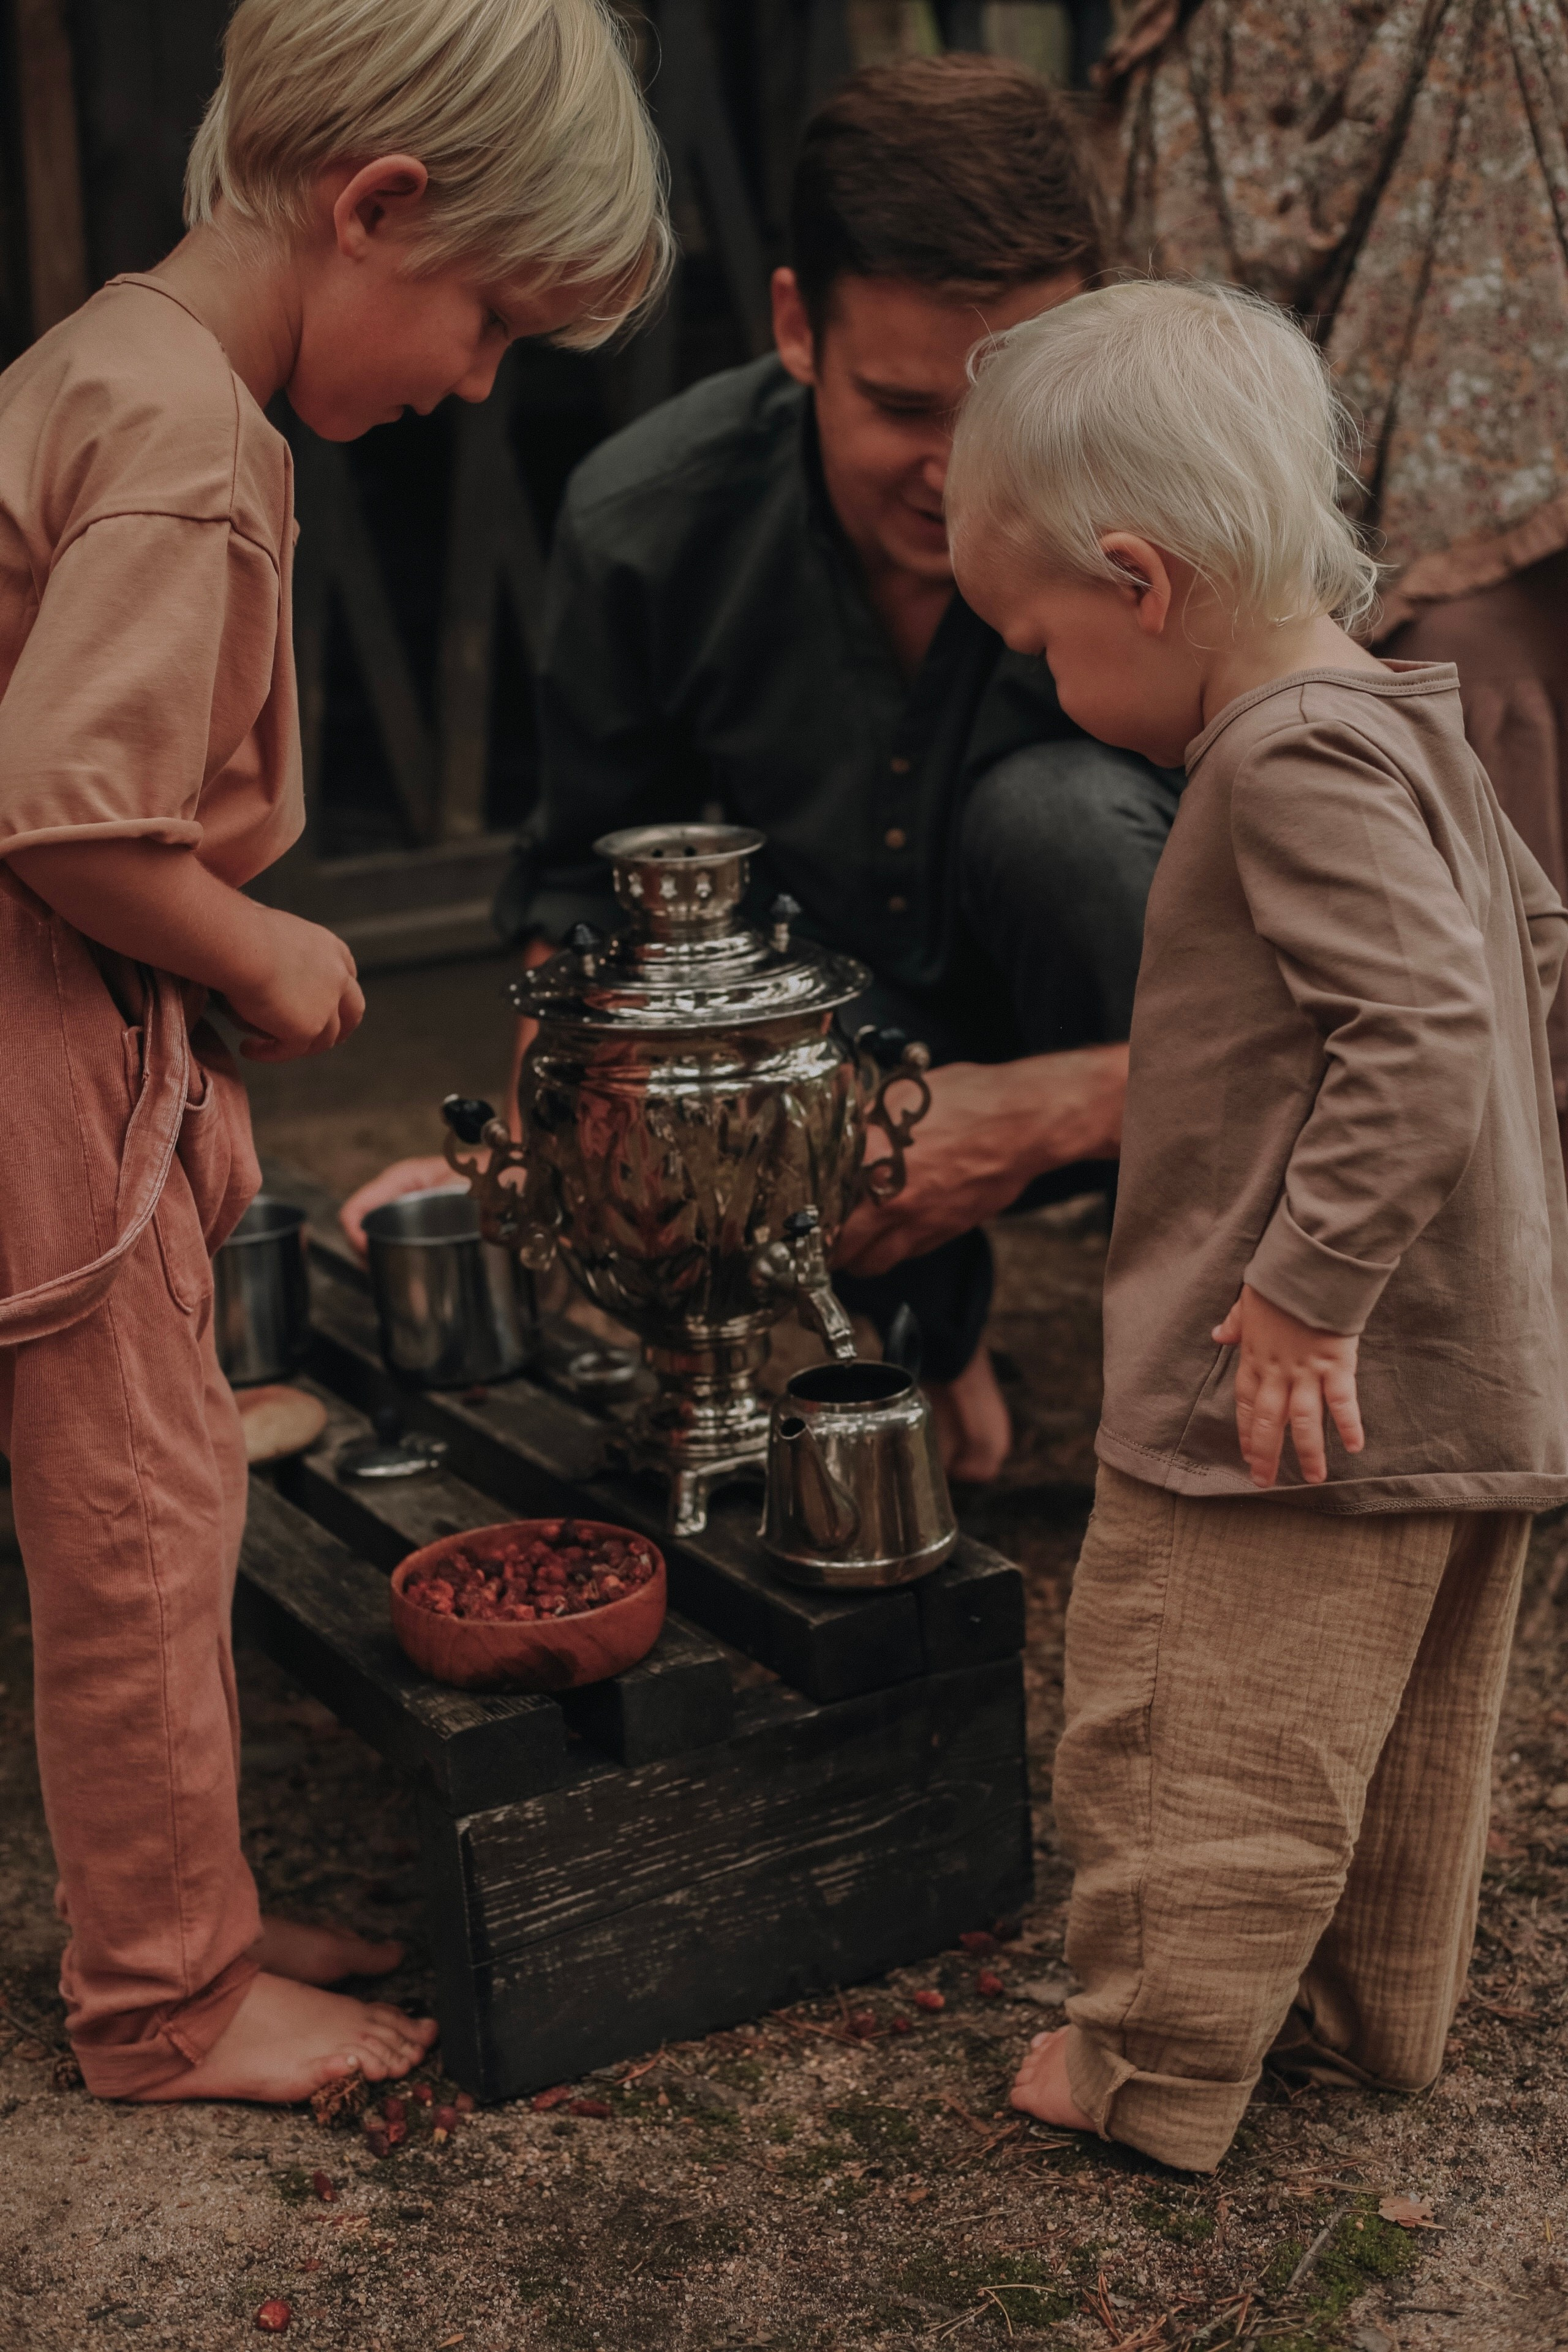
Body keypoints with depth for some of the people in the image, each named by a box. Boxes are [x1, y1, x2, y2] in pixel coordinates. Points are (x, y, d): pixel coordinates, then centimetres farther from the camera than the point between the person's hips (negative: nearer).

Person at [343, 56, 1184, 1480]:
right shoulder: (649, 524, -17)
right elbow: (586, 881, -1)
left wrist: (1033, 1117, -35)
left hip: (1121, 1072, -2)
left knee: (1059, 806, -32)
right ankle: (923, 1328, 9)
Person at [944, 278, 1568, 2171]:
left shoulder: (1291, 758, -20)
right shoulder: (1400, 720, 10)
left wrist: (1310, 1280, -25)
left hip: (1301, 1390, -10)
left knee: (1202, 1732, 4)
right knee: (1398, 1733, 22)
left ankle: (1157, 2067, 17)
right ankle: (1373, 2011, 37)